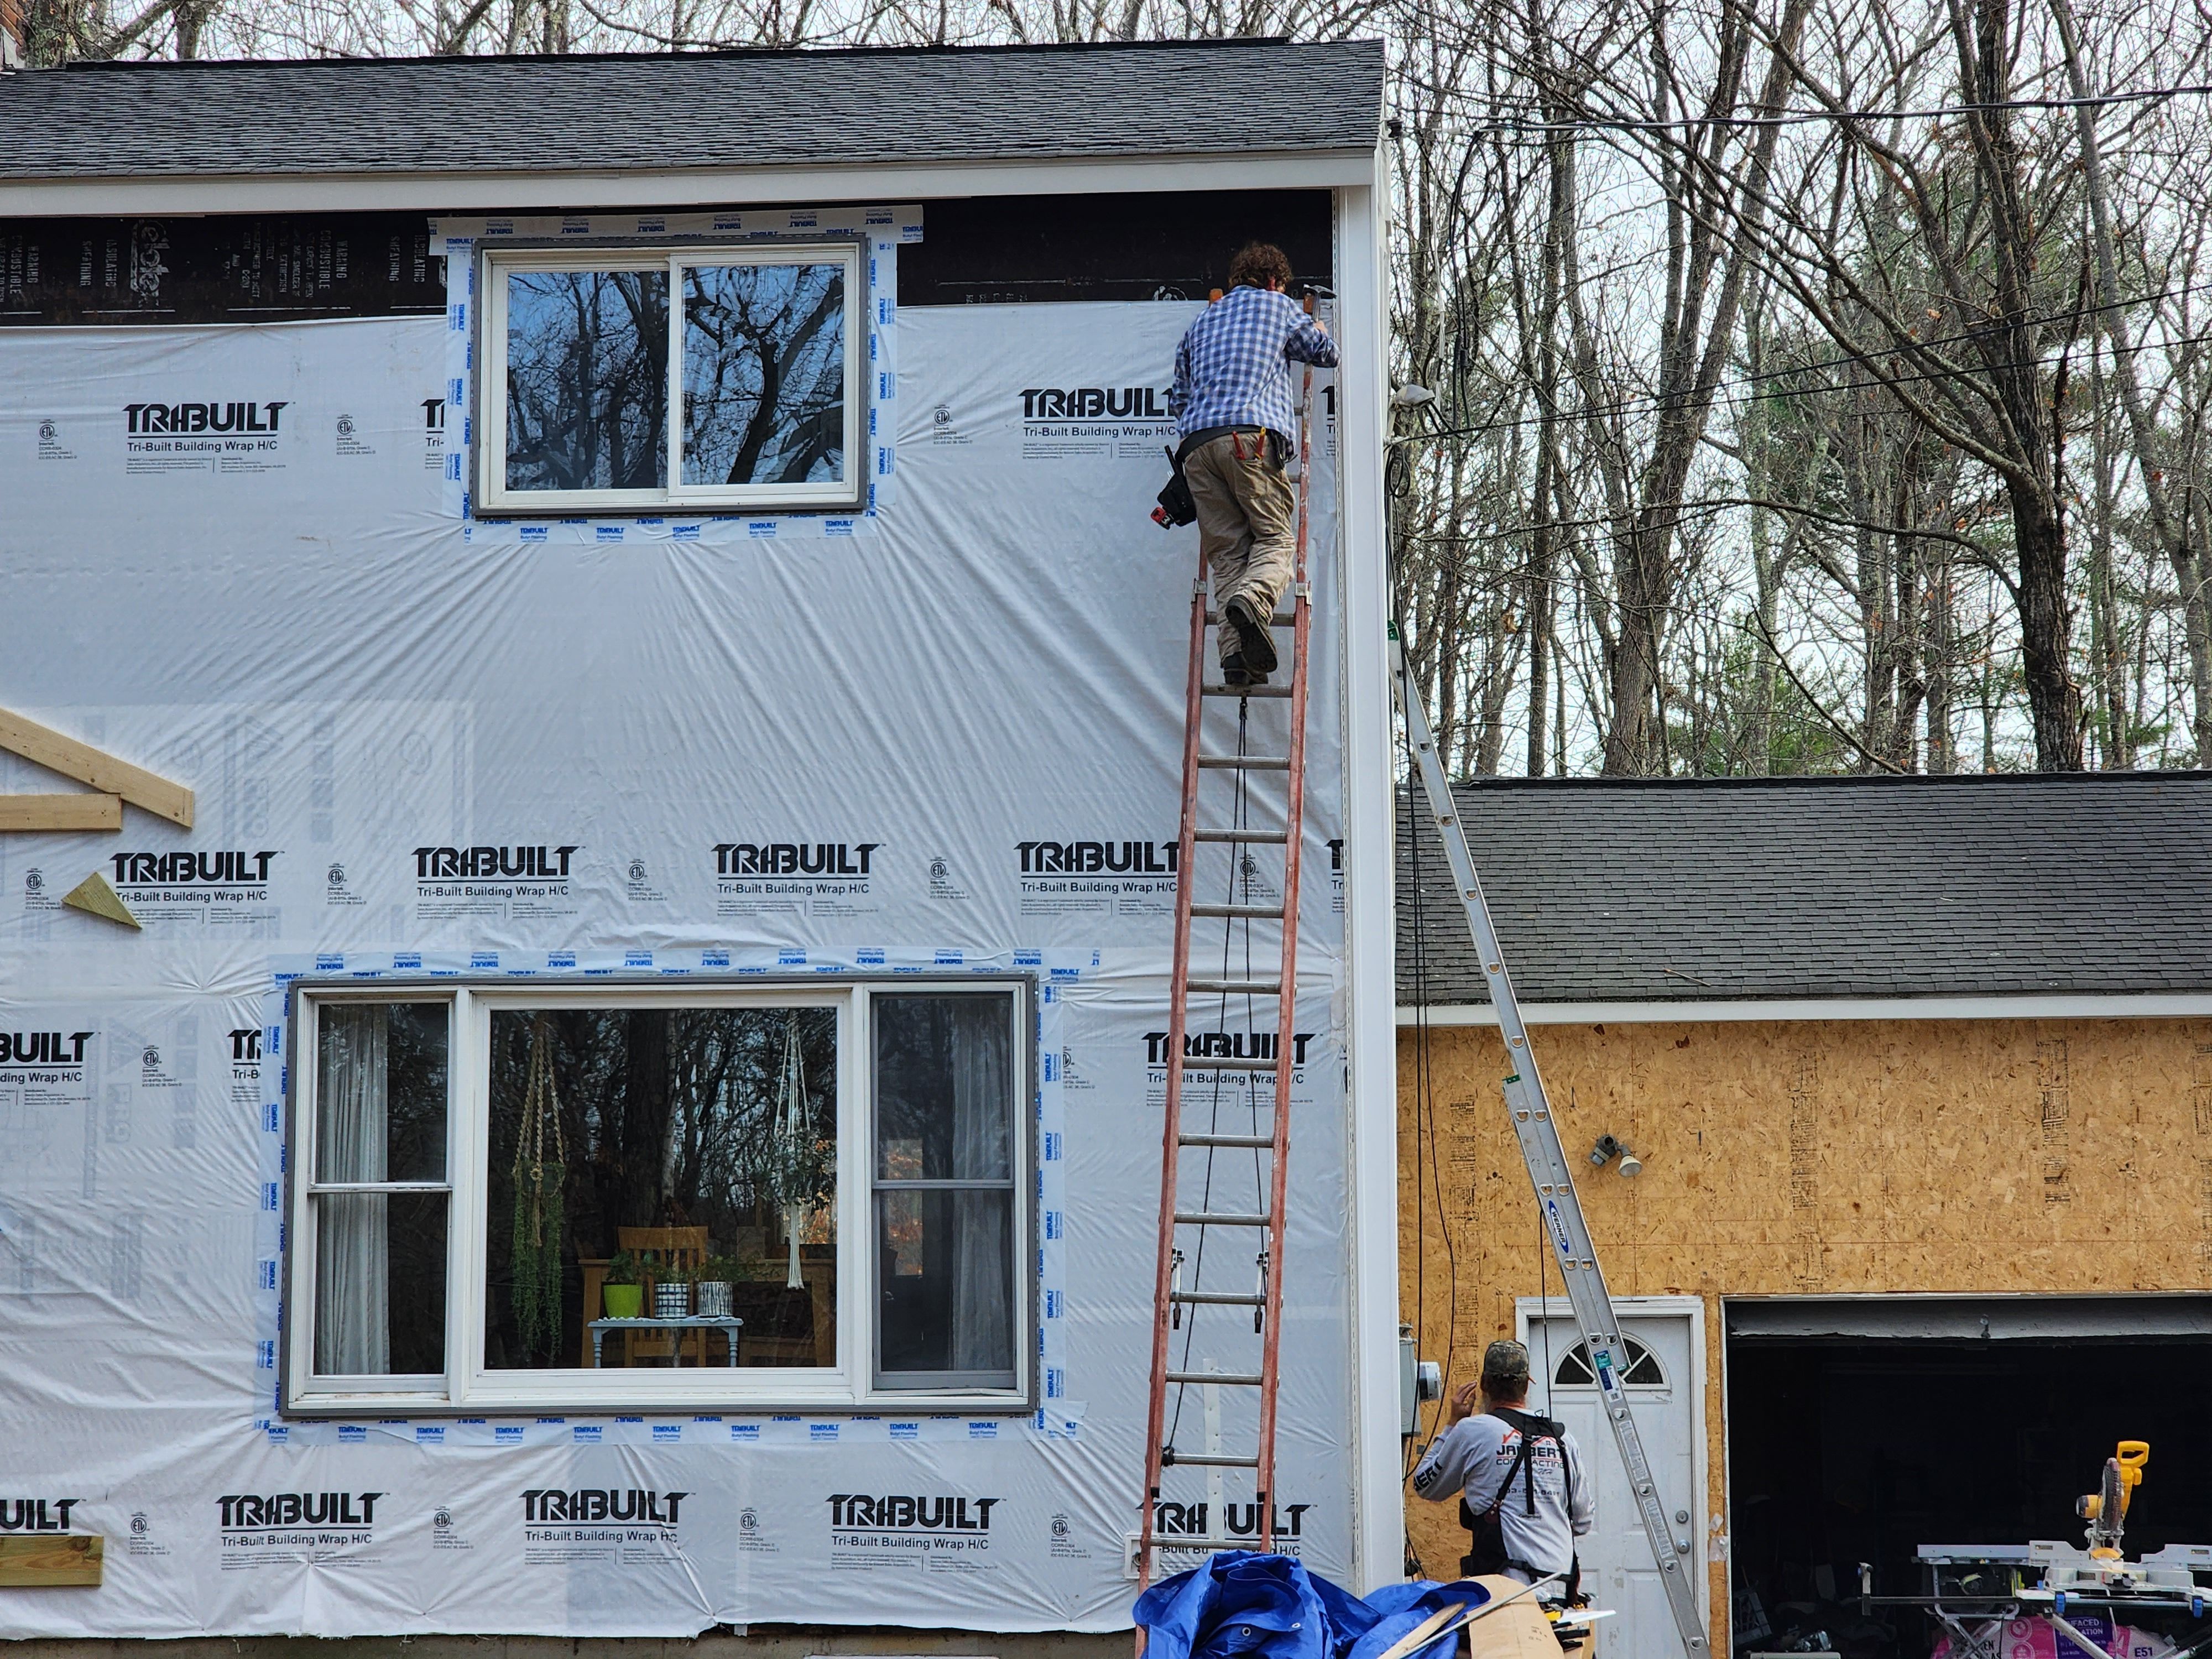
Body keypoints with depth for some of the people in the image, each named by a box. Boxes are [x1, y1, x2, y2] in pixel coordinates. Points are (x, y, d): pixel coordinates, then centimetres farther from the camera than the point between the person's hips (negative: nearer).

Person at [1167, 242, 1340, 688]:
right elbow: (1326, 354, 31)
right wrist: (1316, 330, 53)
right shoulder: (1278, 306, 18)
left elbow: (1178, 399, 32)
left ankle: (1236, 653, -17)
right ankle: (1252, 600, -37)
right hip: (1252, 434, -4)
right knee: (1275, 539, -5)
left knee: (1226, 550, 0)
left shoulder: (1202, 322, 30)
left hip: (1196, 443, 4)